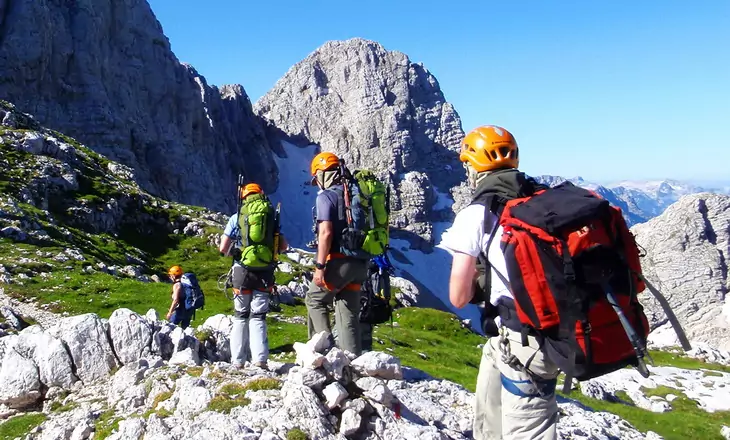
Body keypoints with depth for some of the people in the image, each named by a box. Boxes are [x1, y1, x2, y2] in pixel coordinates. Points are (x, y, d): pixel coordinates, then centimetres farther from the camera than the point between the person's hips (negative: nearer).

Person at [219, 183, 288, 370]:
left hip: (243, 271, -1)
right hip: (265, 272, 1)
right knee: (258, 317, 5)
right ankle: (260, 360, -7)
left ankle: (238, 362, 13)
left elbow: (223, 249, -1)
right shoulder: (271, 216, 8)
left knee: (240, 317, 13)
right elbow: (284, 246, 9)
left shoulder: (237, 217, 2)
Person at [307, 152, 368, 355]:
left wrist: (319, 266, -16)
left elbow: (326, 233, -17)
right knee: (349, 312, 11)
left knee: (314, 299, 14)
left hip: (339, 261, -7)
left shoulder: (326, 196, -6)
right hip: (360, 262, 7)